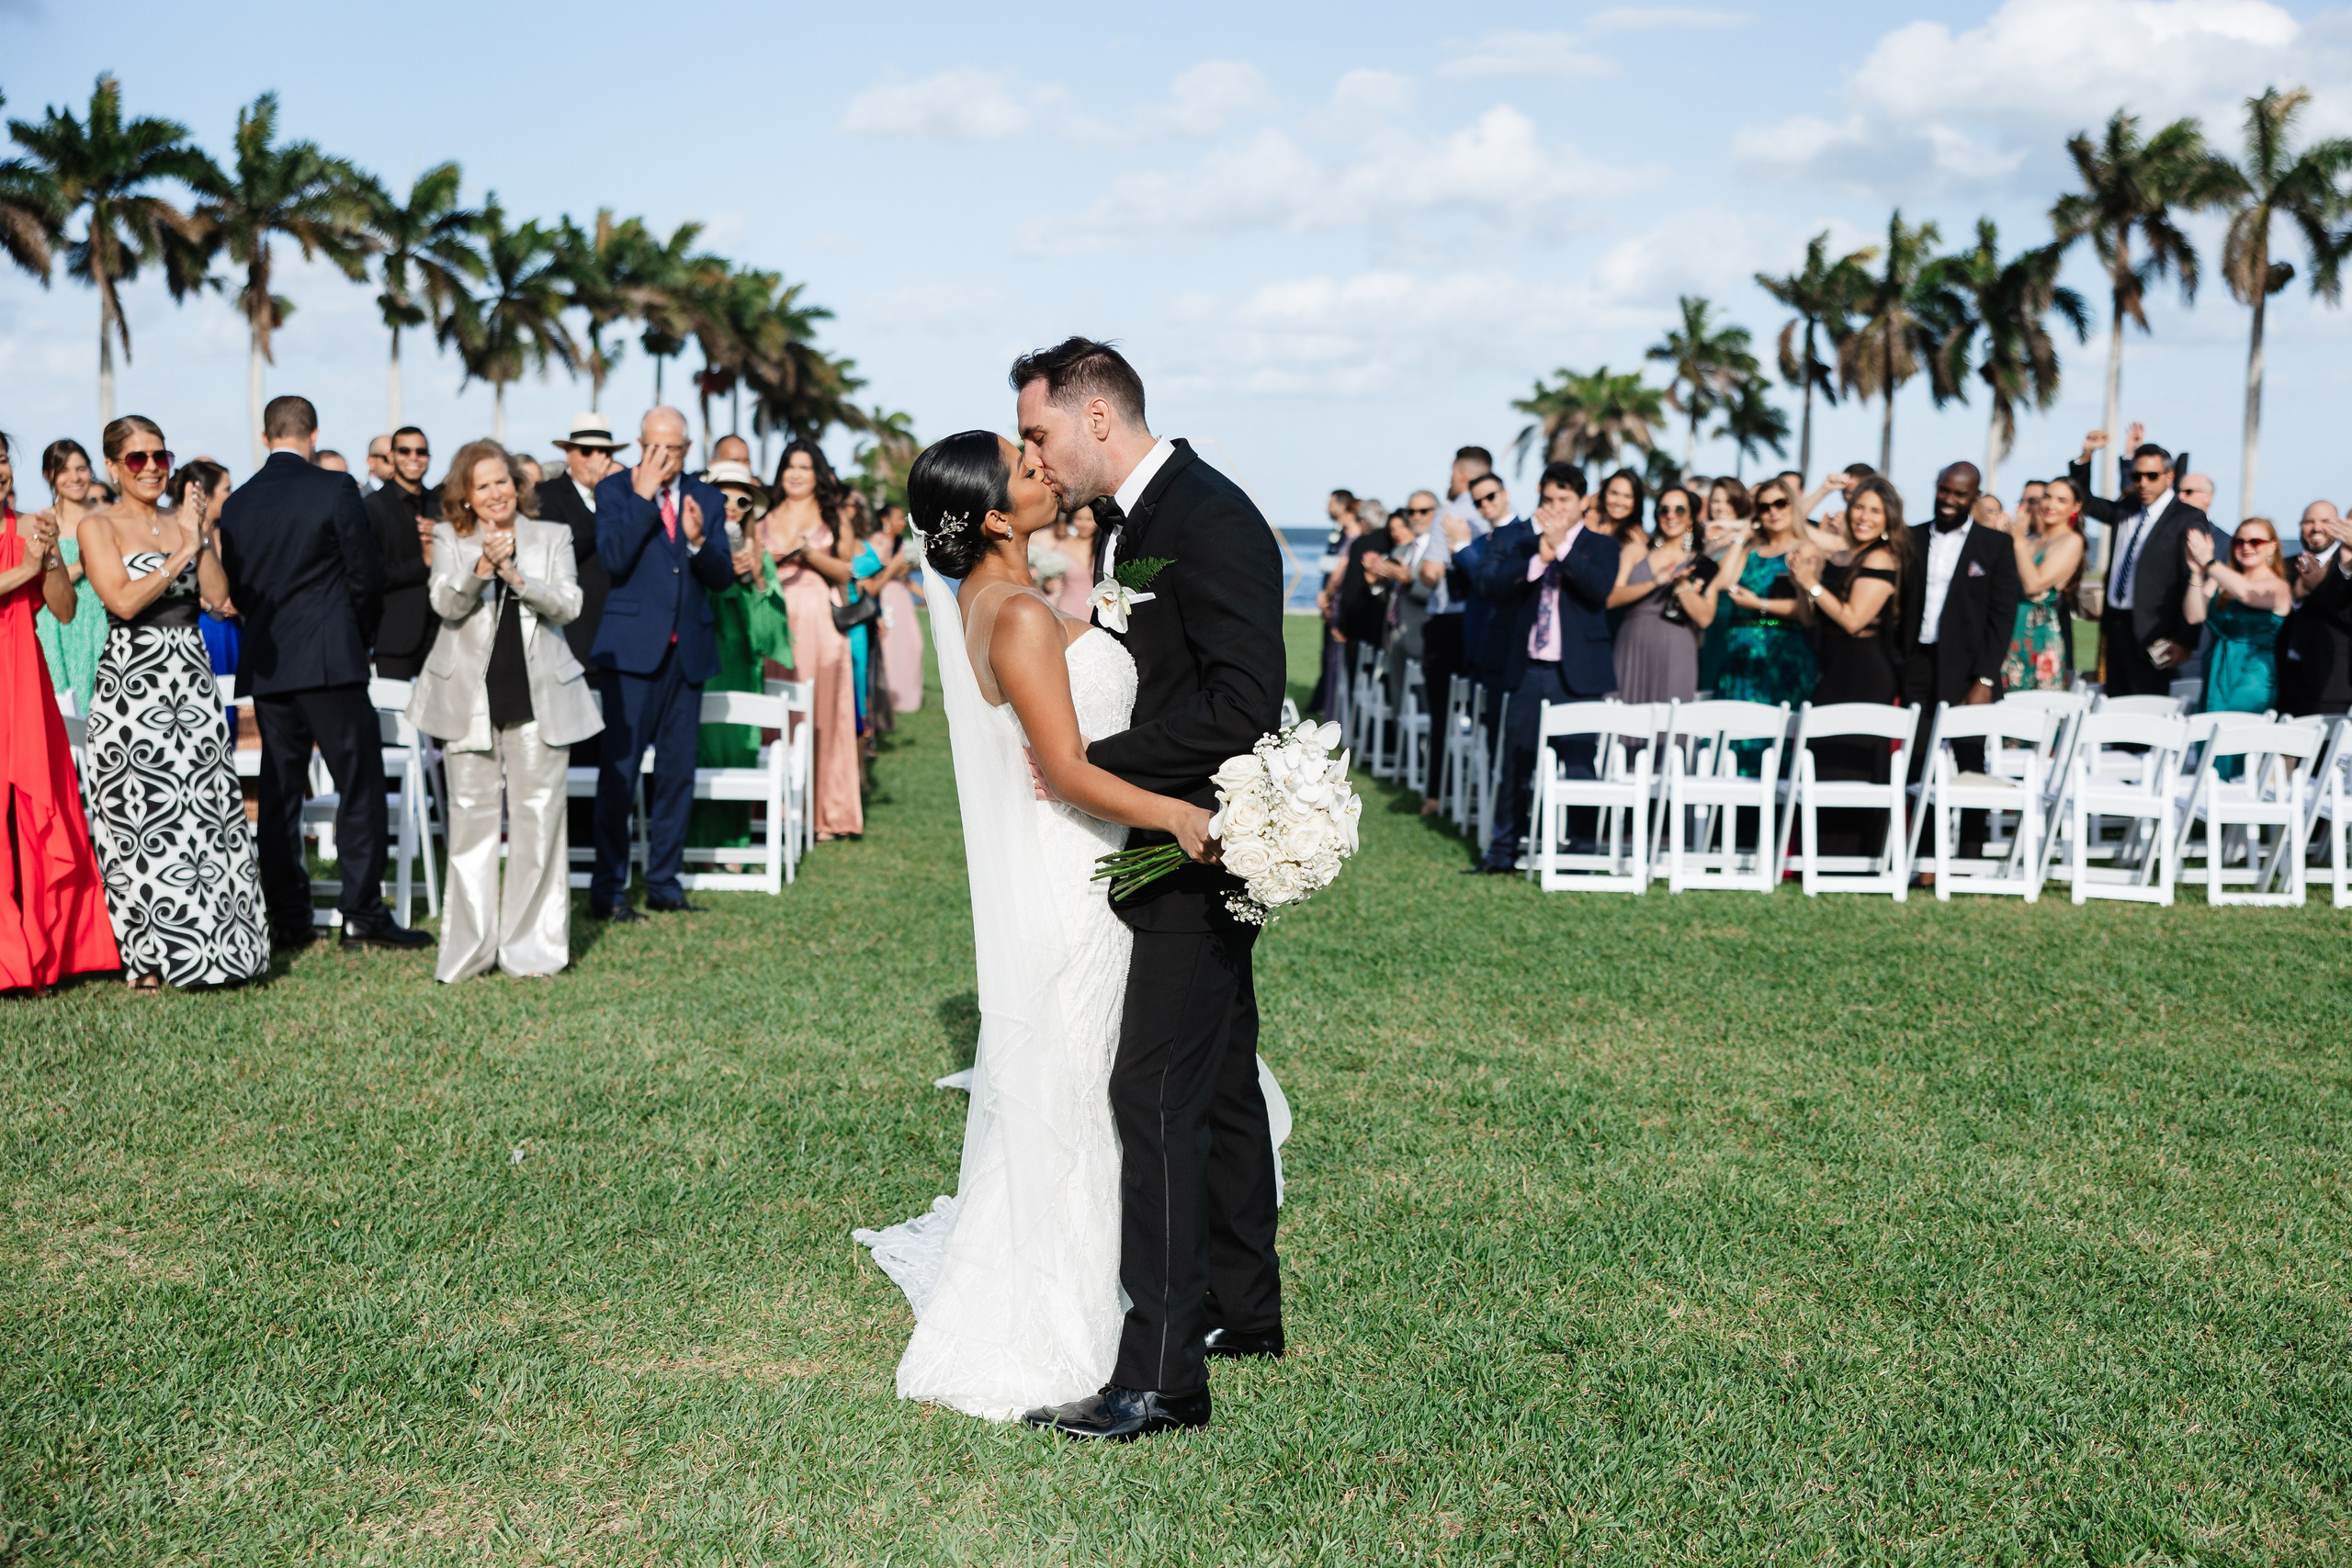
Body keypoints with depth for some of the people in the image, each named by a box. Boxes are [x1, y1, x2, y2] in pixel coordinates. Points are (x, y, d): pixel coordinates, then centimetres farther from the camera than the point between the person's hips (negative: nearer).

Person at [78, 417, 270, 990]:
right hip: (132, 680, -4)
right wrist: (182, 552, -13)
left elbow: (217, 596, 2)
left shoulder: (184, 522, 13)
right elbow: (124, 600, -14)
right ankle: (147, 958, 5)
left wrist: (201, 538, -9)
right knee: (142, 818, -2)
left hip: (192, 679, 5)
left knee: (208, 808, 2)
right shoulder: (98, 527, 0)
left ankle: (205, 947, 10)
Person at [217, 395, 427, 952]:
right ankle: (362, 911, -4)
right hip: (331, 658, -5)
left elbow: (235, 587, 11)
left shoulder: (237, 503, 8)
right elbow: (366, 573, -4)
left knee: (279, 791, 8)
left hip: (266, 667, 5)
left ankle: (287, 920, 10)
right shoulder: (336, 490, -6)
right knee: (359, 784, -1)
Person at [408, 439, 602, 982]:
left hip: (539, 694, 1)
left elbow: (568, 605, -3)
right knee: (472, 819, 2)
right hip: (470, 694, 0)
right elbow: (446, 604, -7)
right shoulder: (449, 539, 7)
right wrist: (482, 566, -25)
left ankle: (533, 947, 9)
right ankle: (468, 950, 9)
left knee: (538, 818, 0)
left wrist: (516, 576, -18)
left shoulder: (551, 537, 10)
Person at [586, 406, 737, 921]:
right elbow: (614, 559, -16)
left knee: (677, 770, 8)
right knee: (620, 767, -4)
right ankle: (607, 890, 1)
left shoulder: (706, 499, 10)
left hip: (688, 649, 4)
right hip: (633, 646, -4)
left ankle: (664, 883, 18)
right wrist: (643, 495, -16)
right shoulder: (615, 489, -1)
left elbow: (723, 577, 3)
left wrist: (698, 540, -15)